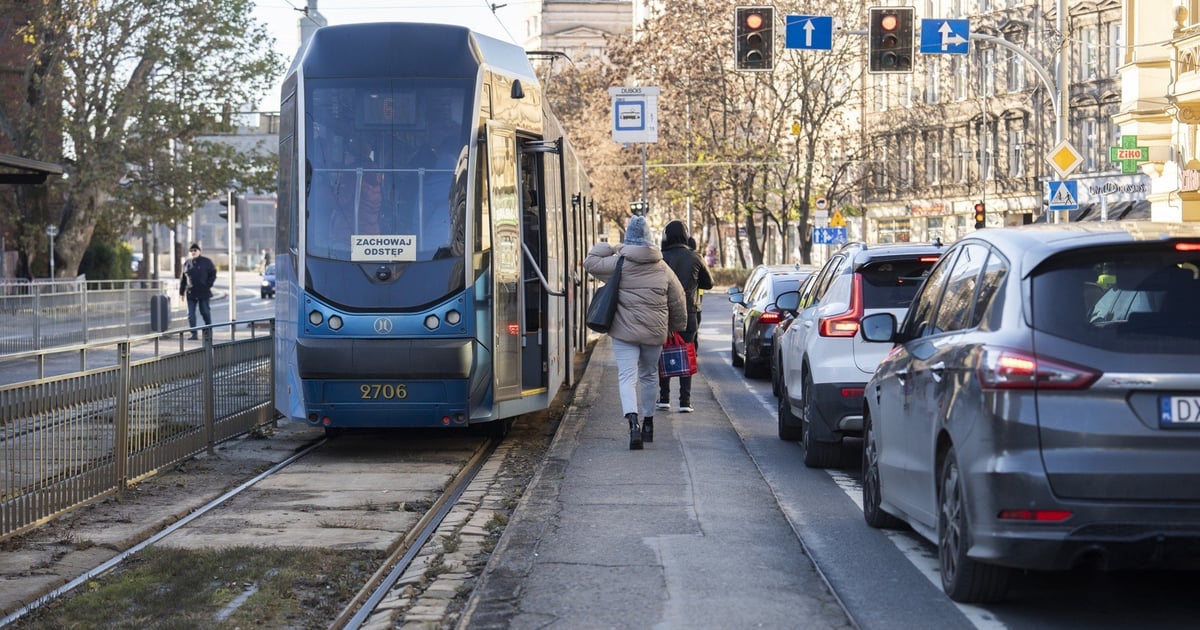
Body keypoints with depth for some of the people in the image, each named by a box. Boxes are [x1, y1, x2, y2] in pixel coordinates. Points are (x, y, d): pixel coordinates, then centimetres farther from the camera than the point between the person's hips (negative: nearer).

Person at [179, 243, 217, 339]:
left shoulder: (206, 262, 1)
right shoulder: (187, 263, 11)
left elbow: (213, 274, 1)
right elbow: (182, 279, 13)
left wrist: (208, 285, -10)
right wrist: (181, 292, 9)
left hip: (203, 292, -3)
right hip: (191, 293, 3)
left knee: (205, 312, 2)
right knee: (191, 313, -2)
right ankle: (193, 333, -1)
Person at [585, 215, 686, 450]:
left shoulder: (618, 263, -6)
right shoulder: (663, 269, 5)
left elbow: (590, 263, 4)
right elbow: (677, 301, 10)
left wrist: (602, 248, 21)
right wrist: (678, 326, 24)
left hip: (625, 332, -3)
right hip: (654, 332, 3)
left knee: (627, 377, -5)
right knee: (649, 375, 19)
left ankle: (633, 422, -26)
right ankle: (648, 423, 30)